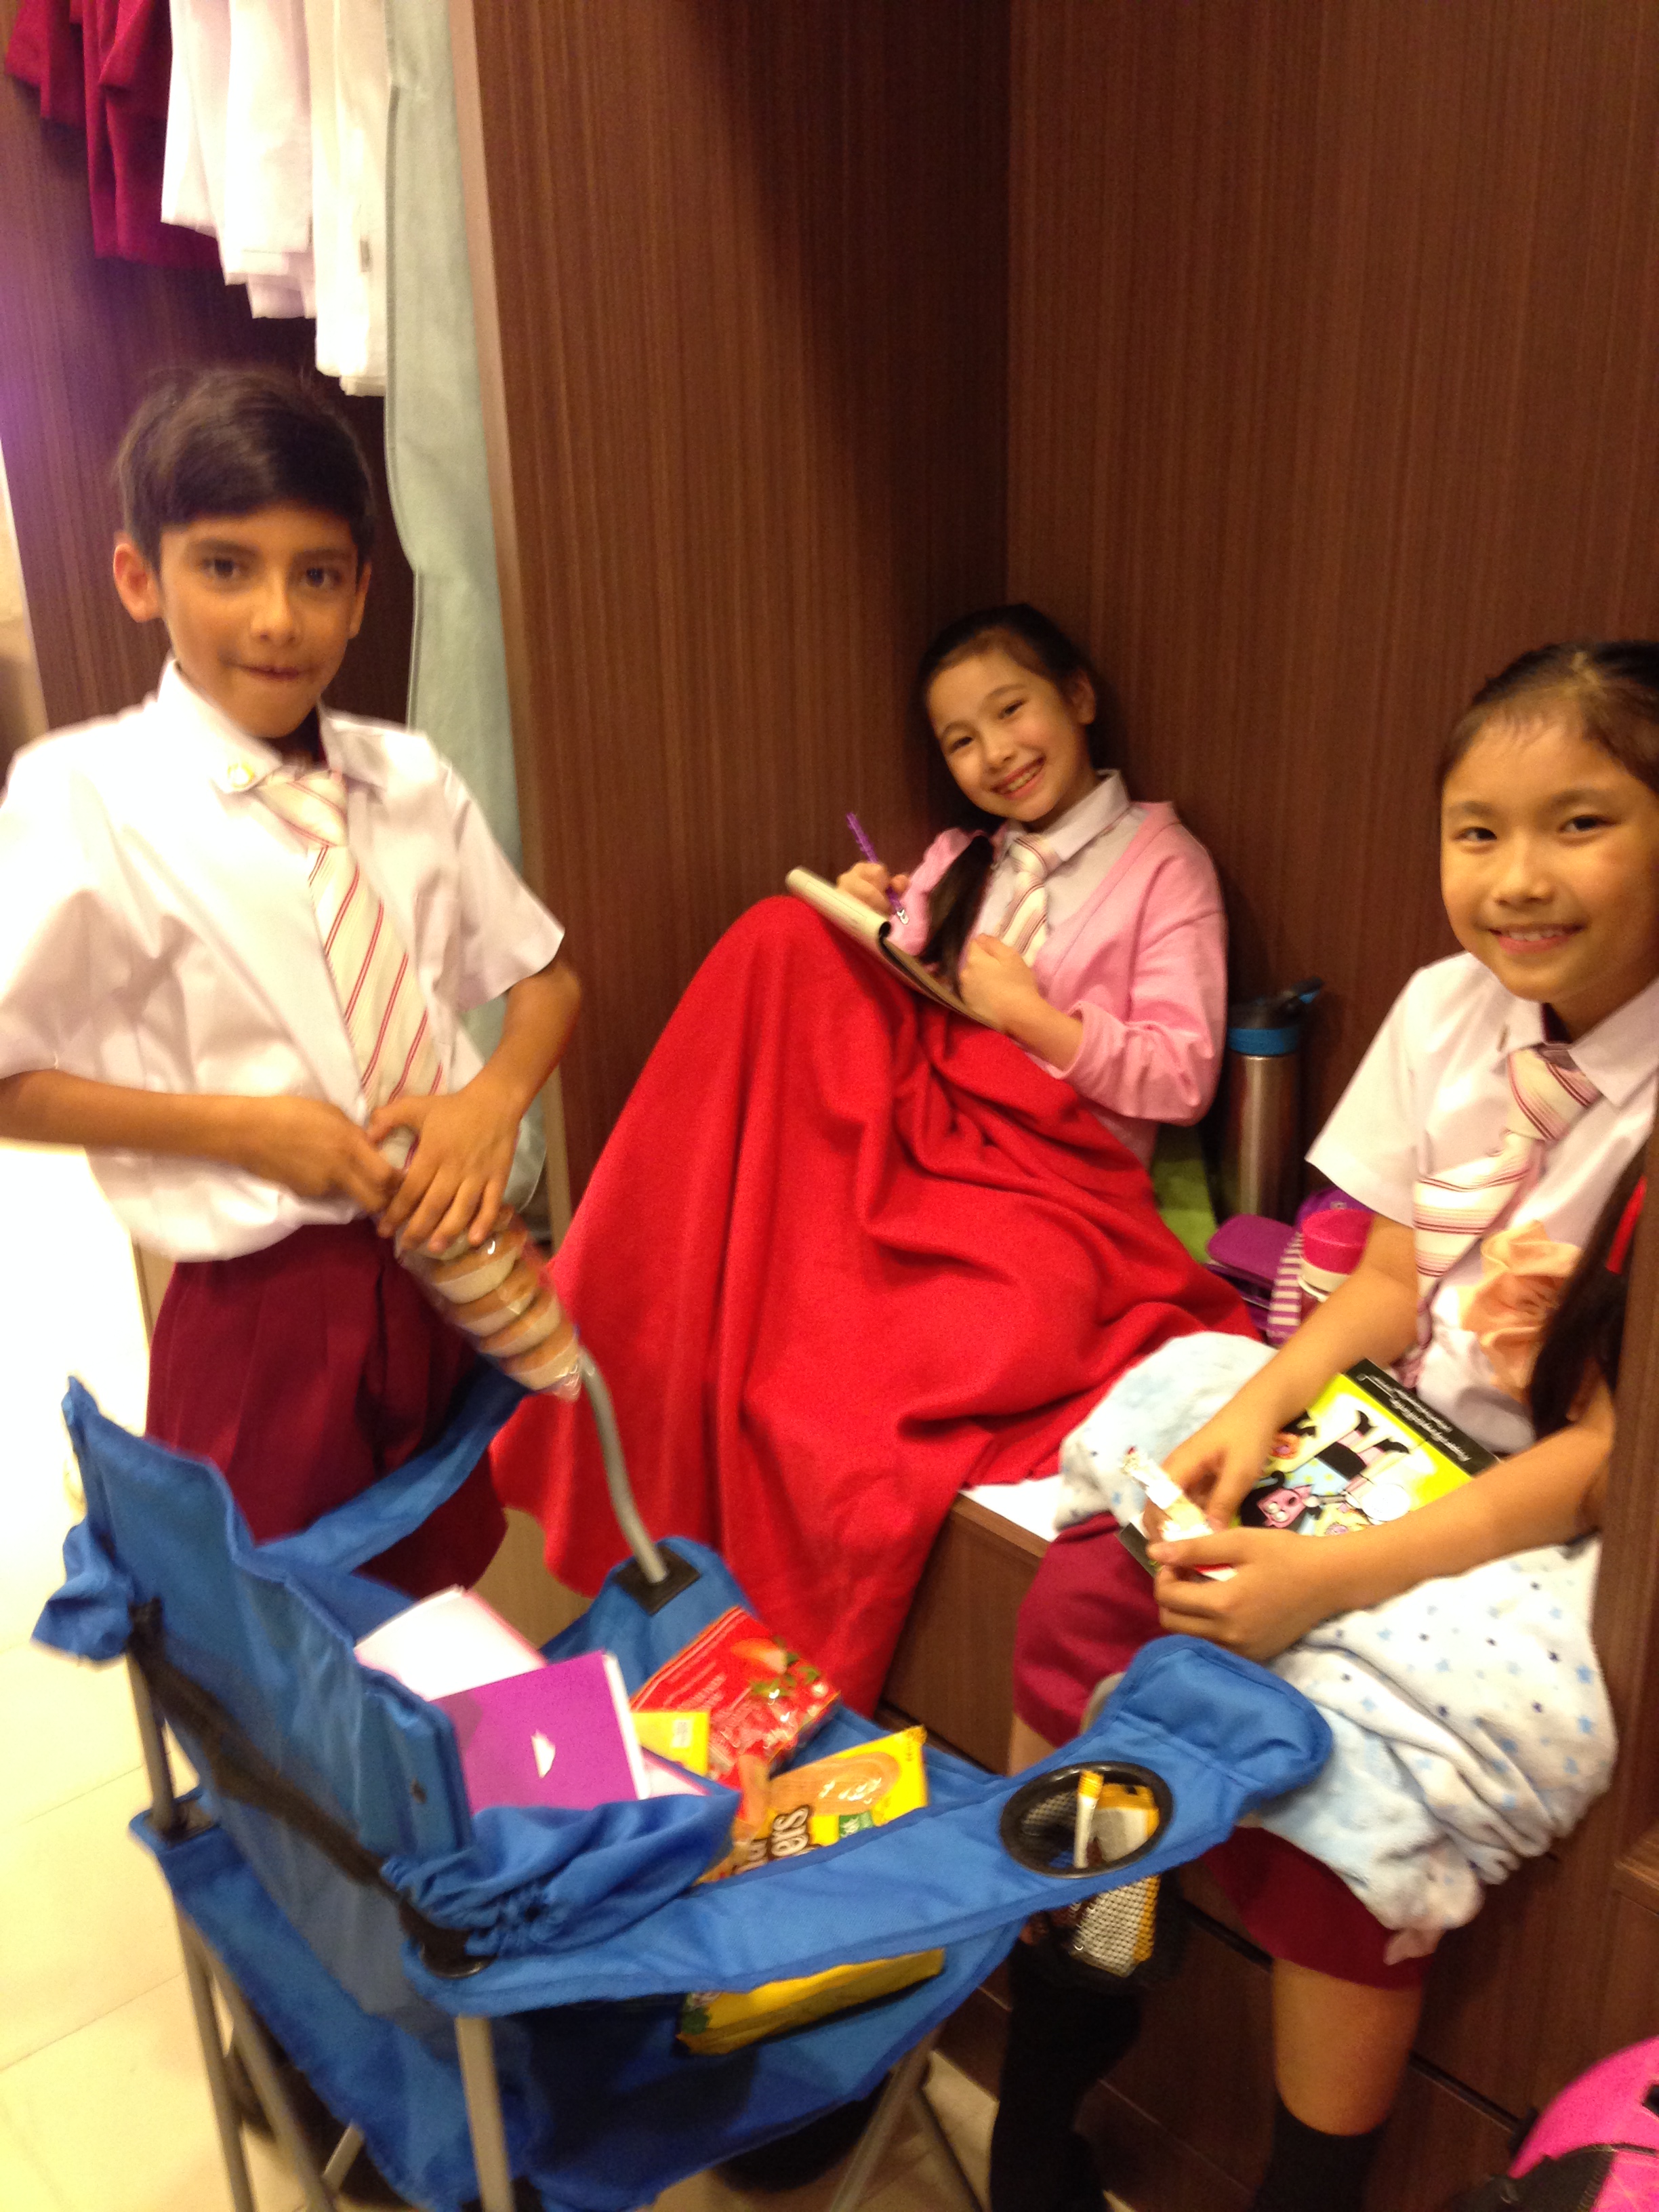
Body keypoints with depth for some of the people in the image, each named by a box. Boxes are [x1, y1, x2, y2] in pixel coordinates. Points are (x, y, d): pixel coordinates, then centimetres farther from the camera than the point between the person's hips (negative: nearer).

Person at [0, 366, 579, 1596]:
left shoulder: (409, 780, 1)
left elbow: (546, 978, 9)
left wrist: (493, 1101, -10)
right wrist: (243, 1127, -18)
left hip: (452, 1265, 4)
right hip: (268, 1300, -4)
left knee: (444, 1590, 23)